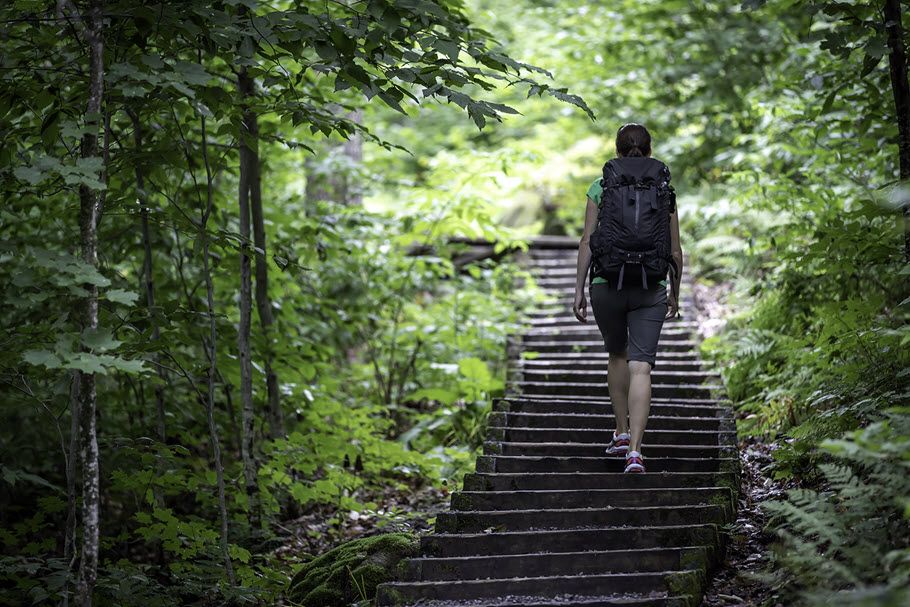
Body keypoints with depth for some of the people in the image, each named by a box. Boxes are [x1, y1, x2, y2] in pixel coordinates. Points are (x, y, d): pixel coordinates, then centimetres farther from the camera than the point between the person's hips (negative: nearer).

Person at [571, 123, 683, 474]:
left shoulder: (601, 188, 1)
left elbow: (587, 242, -3)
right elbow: (675, 251, 6)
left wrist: (579, 290, 2)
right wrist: (675, 294, 19)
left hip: (607, 284, 0)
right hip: (650, 288, 0)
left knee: (617, 355, 24)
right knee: (641, 367, -4)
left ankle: (622, 432, 28)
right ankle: (634, 450, -15)